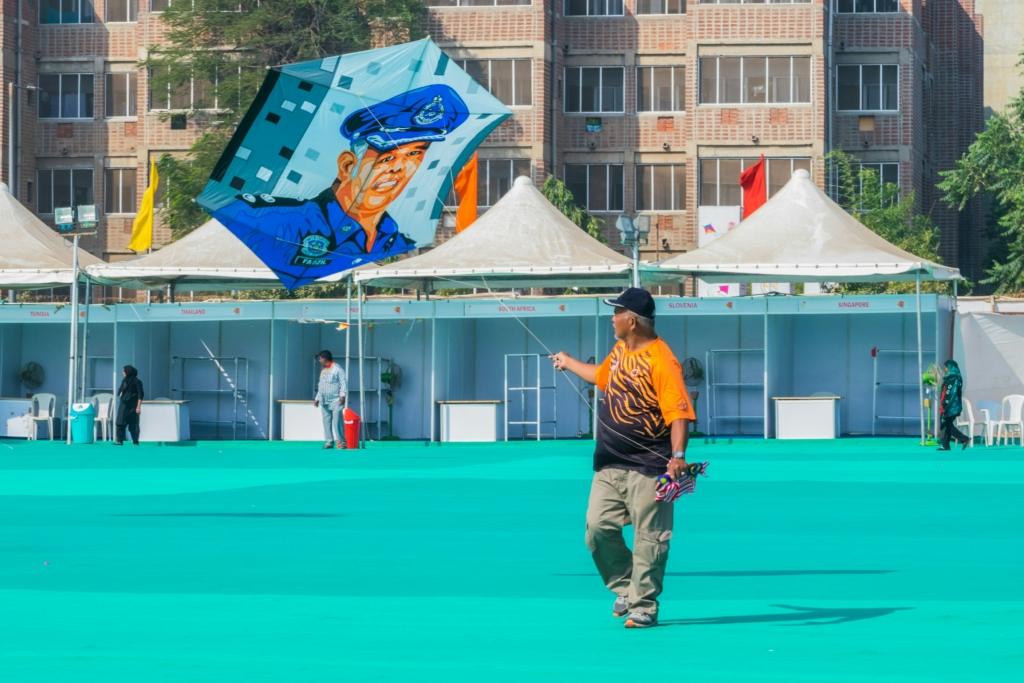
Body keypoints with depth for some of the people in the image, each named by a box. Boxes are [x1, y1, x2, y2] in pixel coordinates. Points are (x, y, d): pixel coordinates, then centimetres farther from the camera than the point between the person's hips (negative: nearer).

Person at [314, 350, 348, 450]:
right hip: (324, 401, 8)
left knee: (337, 421, -13)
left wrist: (342, 395, -20)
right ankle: (329, 441, 5)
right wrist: (317, 398, 25)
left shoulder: (337, 368, -3)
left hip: (336, 400, -8)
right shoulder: (323, 370, 22)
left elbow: (344, 382, -10)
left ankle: (340, 441, -12)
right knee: (326, 421, 3)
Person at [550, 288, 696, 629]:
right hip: (610, 464, 8)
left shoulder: (660, 360, -17)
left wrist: (678, 455, -35)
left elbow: (679, 412, -24)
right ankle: (626, 589, 22)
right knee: (598, 529, 7)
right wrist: (569, 363, 47)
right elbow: (602, 376, 34)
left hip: (647, 466, -8)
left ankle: (644, 607, 5)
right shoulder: (620, 350, 10)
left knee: (648, 537, -3)